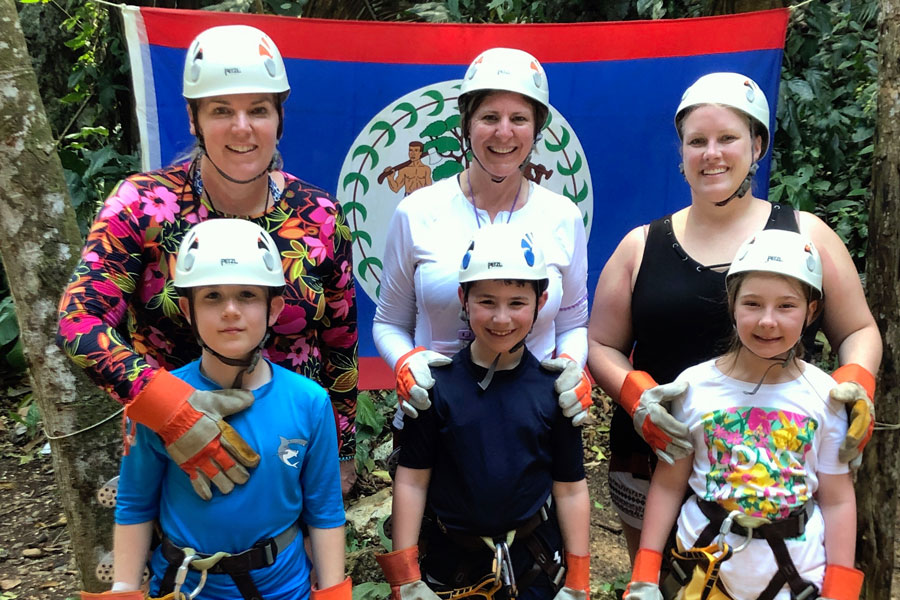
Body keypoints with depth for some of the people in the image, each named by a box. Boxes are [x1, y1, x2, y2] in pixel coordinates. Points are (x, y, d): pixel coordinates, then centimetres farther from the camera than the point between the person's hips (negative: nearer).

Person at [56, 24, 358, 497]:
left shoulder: (321, 218, -7)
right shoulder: (143, 205, -12)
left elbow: (340, 345, 1)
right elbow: (79, 319, -20)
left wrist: (342, 451, 7)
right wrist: (174, 413, -34)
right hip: (171, 457, -1)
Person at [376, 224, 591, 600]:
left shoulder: (553, 389, -8)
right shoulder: (436, 385, -11)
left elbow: (570, 490, -2)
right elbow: (412, 480, -6)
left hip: (536, 564, 1)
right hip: (450, 560, 0)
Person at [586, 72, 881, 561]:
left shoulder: (804, 234, 3)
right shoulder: (640, 246, 3)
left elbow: (859, 331, 10)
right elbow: (601, 344, 6)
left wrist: (857, 381, -10)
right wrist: (634, 393, -13)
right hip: (656, 461, 1)